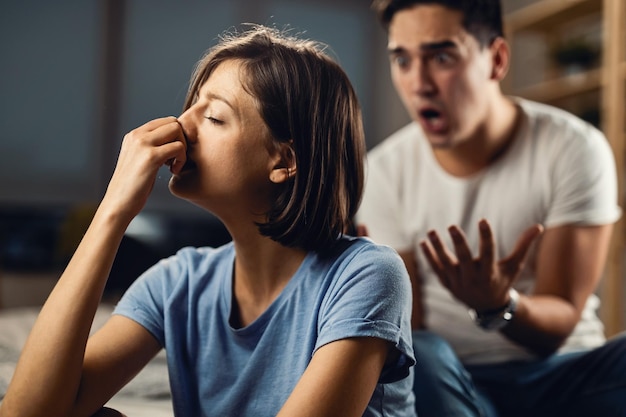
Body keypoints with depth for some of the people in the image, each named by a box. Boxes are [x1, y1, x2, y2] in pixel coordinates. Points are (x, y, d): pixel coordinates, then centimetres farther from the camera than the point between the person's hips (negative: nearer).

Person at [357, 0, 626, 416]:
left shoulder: (574, 149, -10)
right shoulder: (385, 171, -5)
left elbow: (557, 326, -10)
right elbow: (407, 329, -5)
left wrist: (498, 305, -32)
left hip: (560, 376, 0)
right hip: (447, 380, 1)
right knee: (415, 358, -33)